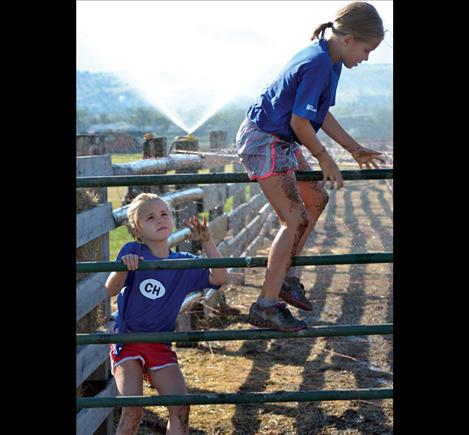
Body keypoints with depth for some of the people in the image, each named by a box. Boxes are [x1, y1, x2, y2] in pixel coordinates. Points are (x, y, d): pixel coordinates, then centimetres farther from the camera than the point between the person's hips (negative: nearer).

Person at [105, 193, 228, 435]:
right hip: (127, 340, -3)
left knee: (181, 410, -7)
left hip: (160, 346, 3)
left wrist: (206, 242, -16)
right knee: (133, 411, -15)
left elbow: (220, 278, -7)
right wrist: (123, 267, -36)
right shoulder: (133, 251, -6)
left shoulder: (184, 263, 3)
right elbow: (110, 291, -15)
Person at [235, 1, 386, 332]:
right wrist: (325, 158, -8)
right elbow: (299, 121, -22)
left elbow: (321, 114, 16)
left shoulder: (324, 58, 7)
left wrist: (356, 149, 17)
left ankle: (286, 276, 23)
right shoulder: (318, 64, -24)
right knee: (296, 219, -11)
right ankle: (266, 306, -9)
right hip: (264, 141, -10)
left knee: (316, 199, 17)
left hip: (281, 141, 10)